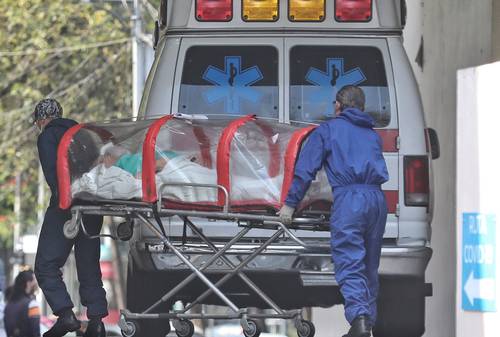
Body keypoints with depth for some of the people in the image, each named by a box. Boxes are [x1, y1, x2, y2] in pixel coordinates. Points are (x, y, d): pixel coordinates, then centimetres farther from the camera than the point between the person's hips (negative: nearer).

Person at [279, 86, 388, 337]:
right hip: (377, 200, 5)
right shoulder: (372, 135, 26)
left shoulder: (327, 130, 10)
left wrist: (290, 203, 6)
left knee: (349, 265, -12)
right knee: (370, 267, 13)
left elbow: (305, 169, 4)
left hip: (348, 198, -5)